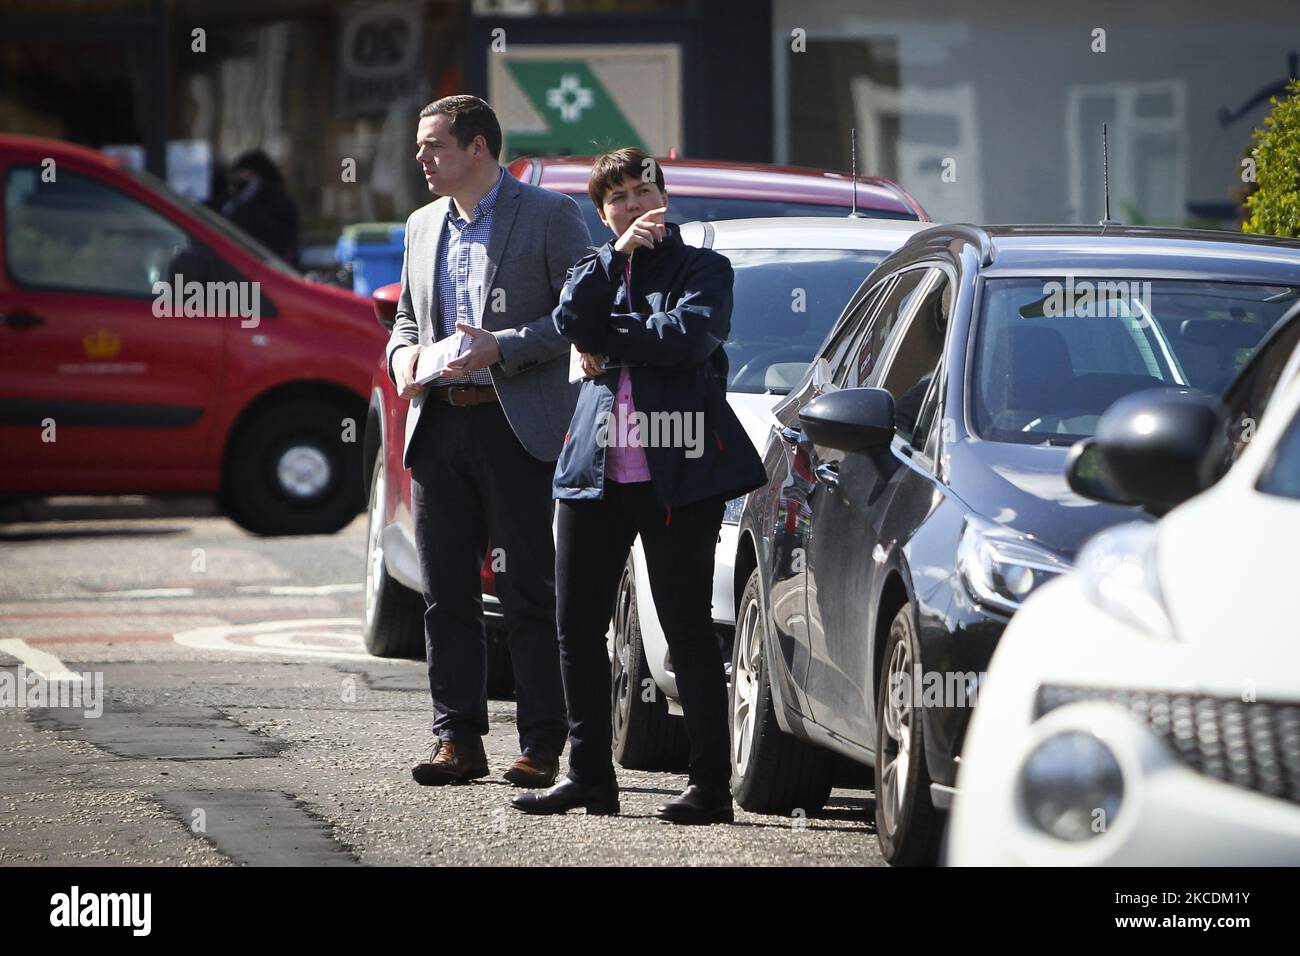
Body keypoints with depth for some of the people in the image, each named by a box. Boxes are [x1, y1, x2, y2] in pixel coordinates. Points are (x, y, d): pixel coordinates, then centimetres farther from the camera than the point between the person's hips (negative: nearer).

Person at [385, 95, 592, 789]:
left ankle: (542, 746, 1)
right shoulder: (423, 227, 18)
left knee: (529, 593, -3)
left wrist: (501, 347, -17)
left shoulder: (550, 216, -2)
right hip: (438, 424, 6)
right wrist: (402, 352, 4)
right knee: (446, 593, 5)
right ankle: (457, 739, 10)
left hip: (517, 427, -6)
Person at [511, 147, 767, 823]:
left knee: (686, 627, -5)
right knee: (577, 627, 4)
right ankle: (589, 777, 14)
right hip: (595, 468, 5)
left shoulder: (701, 267, 5)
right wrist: (617, 253, -8)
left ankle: (710, 785, -3)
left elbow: (689, 336, -14)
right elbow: (571, 320, -3)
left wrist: (605, 338, -5)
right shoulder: (596, 268, 19)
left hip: (678, 470, -5)